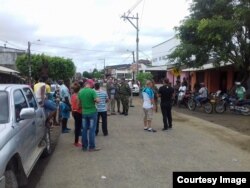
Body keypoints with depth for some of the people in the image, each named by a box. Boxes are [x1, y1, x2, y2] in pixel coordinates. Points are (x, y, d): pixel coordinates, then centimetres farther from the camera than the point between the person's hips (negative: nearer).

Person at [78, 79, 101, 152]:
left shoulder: (80, 92, 3)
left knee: (84, 129, 11)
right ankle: (91, 147, 6)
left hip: (84, 112, 5)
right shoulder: (92, 91, -15)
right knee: (92, 129, 1)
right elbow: (97, 101, -20)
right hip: (92, 112, -5)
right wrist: (94, 100, 1)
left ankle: (84, 146, 18)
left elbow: (79, 103, 10)